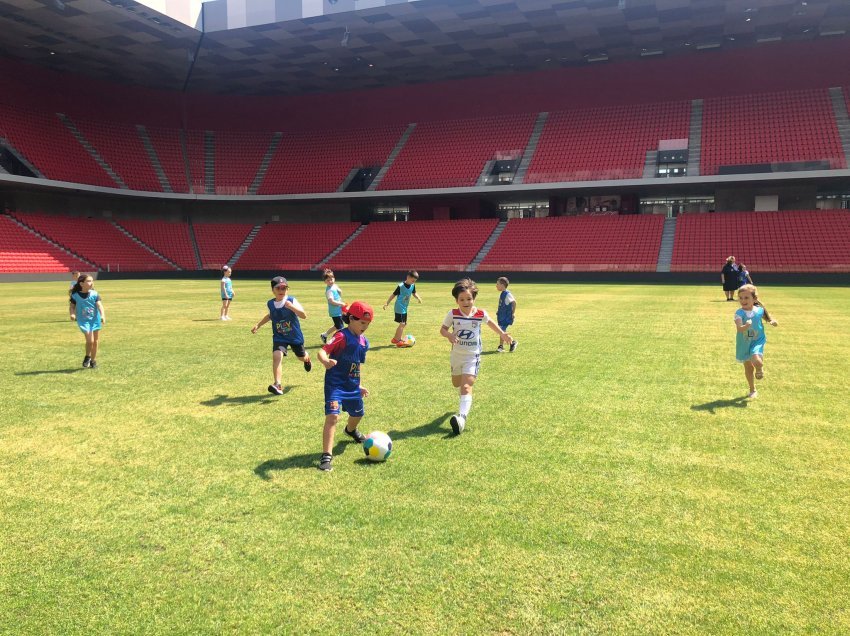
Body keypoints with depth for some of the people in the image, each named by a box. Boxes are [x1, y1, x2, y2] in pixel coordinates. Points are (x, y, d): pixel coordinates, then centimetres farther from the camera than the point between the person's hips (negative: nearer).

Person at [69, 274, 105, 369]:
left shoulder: (95, 294, -4)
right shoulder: (75, 295, -6)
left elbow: (99, 305, -13)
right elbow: (72, 306, 3)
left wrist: (103, 315, -29)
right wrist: (72, 314, -18)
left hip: (95, 320, 3)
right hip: (83, 320, -3)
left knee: (95, 342, 9)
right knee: (90, 340, -17)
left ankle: (93, 361, 26)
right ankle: (87, 357, 10)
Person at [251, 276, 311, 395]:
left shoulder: (291, 300, -19)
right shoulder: (270, 304, -5)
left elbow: (304, 316, -28)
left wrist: (291, 307, -41)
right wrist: (258, 325, 15)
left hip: (295, 336, -1)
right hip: (279, 337, 2)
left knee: (301, 357, 19)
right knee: (276, 356, -23)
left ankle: (307, 358, 60)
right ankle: (278, 385, -24)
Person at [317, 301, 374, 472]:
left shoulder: (364, 341, 6)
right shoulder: (342, 336, -18)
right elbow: (322, 351, -31)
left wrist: (359, 385, 21)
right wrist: (326, 362, -53)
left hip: (352, 385, 8)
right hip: (335, 384, -8)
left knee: (358, 413, 24)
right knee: (333, 416, -20)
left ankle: (351, 430, 59)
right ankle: (327, 455, -14)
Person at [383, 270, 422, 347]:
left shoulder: (412, 286, 1)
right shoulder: (400, 286, -17)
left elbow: (414, 293, 14)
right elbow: (393, 294, -10)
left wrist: (418, 298, -7)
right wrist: (387, 303, -11)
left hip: (405, 308, 9)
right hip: (399, 308, -9)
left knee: (403, 324, 16)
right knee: (402, 324, -12)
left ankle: (395, 339, 30)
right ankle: (399, 341, -6)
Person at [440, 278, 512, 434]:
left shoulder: (481, 314, -7)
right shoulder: (452, 314, -9)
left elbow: (490, 322, 14)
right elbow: (442, 329, -2)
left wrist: (502, 334, 10)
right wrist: (449, 335, -23)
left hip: (472, 357, -3)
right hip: (456, 355, 3)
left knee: (466, 386, -21)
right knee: (456, 384, 24)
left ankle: (462, 417, -34)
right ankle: (466, 401, 57)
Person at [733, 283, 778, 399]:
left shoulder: (759, 310, -8)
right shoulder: (739, 313, -17)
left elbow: (767, 317, 16)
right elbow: (739, 328, -32)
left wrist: (772, 321, -4)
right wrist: (746, 326, -53)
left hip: (757, 341, 0)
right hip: (744, 344, 0)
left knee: (756, 361, -28)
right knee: (748, 368, 12)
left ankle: (760, 369, 10)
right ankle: (752, 390, 31)